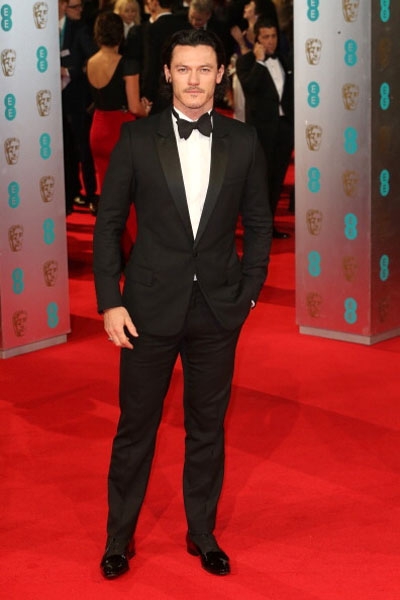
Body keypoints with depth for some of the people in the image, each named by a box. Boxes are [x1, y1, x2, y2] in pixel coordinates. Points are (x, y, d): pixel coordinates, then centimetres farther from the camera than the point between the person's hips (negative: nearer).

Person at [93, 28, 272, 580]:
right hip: (151, 307, -1)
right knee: (135, 426, 9)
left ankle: (203, 534, 29)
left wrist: (249, 291, 2)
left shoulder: (243, 141, 0)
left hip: (218, 310, 2)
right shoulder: (137, 138, -4)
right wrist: (109, 301, -6)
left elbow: (258, 223, 8)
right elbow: (109, 222, -2)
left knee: (208, 427, 13)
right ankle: (119, 537, 25)